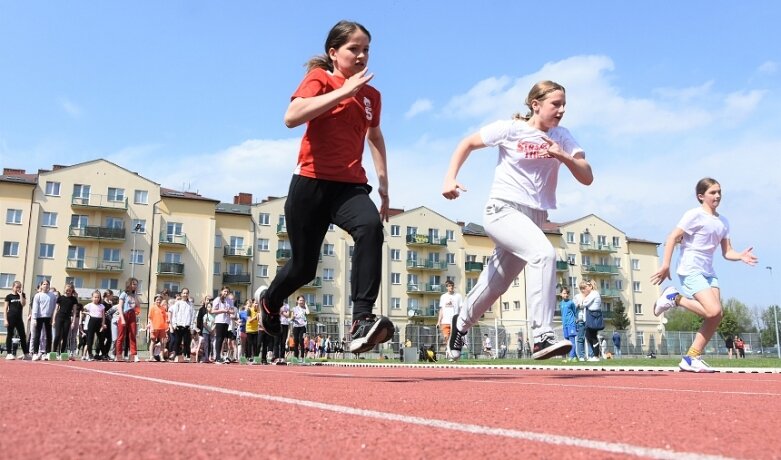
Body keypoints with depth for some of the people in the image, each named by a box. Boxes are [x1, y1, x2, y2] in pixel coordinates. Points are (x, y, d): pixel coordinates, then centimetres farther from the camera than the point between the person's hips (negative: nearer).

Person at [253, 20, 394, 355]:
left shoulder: (372, 95, 12)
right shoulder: (320, 78, -3)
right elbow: (292, 117, -23)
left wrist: (383, 184, 25)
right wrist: (345, 91, -23)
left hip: (350, 186, 4)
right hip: (311, 183, -3)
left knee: (371, 228, -31)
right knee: (303, 267, 7)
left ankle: (362, 322, -35)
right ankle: (269, 300, 43)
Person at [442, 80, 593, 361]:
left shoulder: (561, 137, 6)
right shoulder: (511, 129, -4)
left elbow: (587, 178, -1)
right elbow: (467, 144, 5)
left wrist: (563, 156, -18)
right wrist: (449, 179, -7)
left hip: (535, 217, 5)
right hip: (503, 210, -5)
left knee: (496, 284, 13)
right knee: (544, 253, -31)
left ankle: (460, 325, 38)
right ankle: (542, 336, -31)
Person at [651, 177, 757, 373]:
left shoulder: (723, 221, 15)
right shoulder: (695, 215, -7)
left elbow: (727, 252, 14)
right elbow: (673, 237, -13)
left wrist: (741, 256, -8)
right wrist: (665, 265, -20)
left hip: (709, 272, 8)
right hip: (690, 270, -8)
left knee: (716, 317, -2)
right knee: (713, 311, -22)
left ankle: (692, 358, 5)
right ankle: (674, 298, -1)